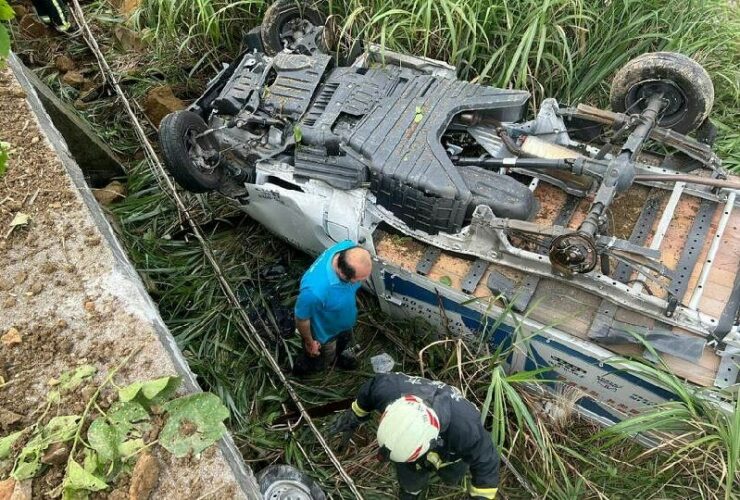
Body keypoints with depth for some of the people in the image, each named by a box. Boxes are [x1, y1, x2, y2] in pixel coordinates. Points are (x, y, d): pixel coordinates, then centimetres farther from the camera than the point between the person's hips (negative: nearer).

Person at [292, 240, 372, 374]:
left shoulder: (349, 247, -32)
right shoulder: (315, 290, -50)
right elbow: (301, 319, -28)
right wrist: (309, 342, -9)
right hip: (324, 332, -5)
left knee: (344, 342, 37)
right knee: (320, 363, 28)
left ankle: (338, 353, 71)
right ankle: (301, 366, 60)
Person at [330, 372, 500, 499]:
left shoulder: (466, 428, -53)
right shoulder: (388, 388, -46)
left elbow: (486, 463, -30)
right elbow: (368, 391, -18)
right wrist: (353, 416, 0)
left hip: (450, 452, -1)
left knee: (451, 477, 31)